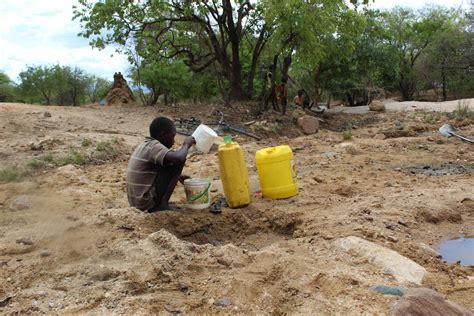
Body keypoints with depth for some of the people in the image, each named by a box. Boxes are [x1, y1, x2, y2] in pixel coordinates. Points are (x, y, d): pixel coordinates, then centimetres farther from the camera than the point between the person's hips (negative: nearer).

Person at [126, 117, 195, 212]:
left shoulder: (145, 145, 12)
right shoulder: (154, 146, -15)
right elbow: (178, 158, -31)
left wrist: (177, 176, 22)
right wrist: (186, 145, -11)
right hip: (148, 201, -9)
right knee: (177, 161, -9)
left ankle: (156, 204, 14)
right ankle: (162, 204, -5)